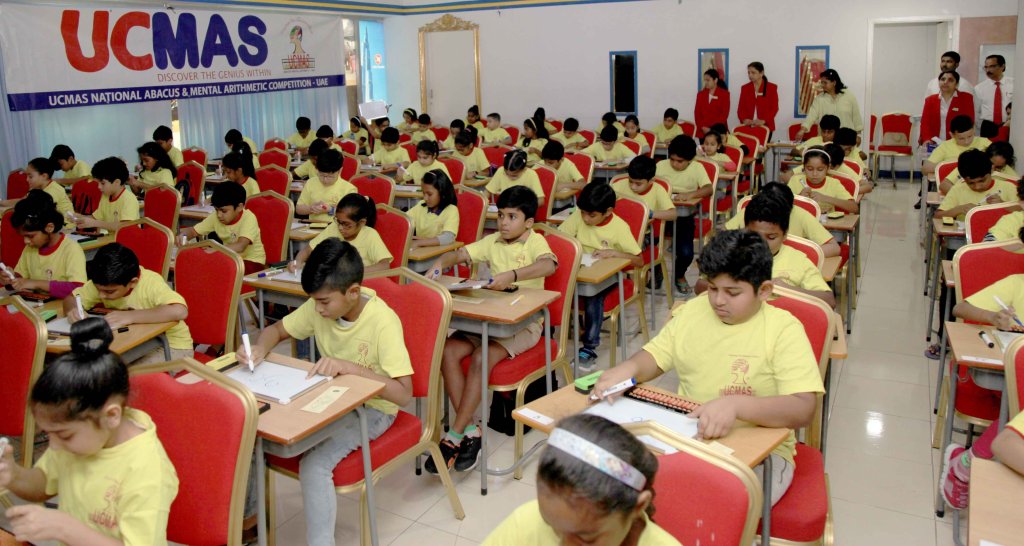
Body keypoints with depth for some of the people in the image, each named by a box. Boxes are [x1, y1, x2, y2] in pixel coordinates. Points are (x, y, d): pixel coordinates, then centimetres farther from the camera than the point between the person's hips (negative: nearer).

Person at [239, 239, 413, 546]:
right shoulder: (320, 306, -9)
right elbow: (276, 330, 6)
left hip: (370, 409, -6)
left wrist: (350, 367, -40)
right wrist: (260, 349, -17)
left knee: (314, 464, -29)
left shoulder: (382, 322, -27)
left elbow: (404, 394, -31)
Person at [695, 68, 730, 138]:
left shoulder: (724, 94, 3)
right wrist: (702, 127, -8)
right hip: (703, 131, 3)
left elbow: (725, 114, -3)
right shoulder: (701, 94, 13)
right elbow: (697, 112, 7)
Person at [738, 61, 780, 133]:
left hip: (765, 127, -2)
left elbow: (774, 108, -3)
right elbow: (741, 108, 6)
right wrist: (744, 119, -15)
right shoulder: (745, 88, 11)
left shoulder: (772, 87, 3)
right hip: (748, 127, 2)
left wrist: (763, 121, -19)